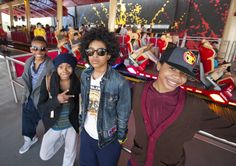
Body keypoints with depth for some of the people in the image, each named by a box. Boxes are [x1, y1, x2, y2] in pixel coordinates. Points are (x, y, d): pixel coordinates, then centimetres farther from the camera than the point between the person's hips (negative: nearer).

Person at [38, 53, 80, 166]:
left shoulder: (77, 83, -17)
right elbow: (40, 107, -14)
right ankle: (61, 140, 44)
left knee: (70, 155, 22)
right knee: (44, 156, 18)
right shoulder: (48, 81, -18)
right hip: (53, 126, 0)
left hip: (71, 125, 0)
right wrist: (56, 100, -32)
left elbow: (80, 105, -5)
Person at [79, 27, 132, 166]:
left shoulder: (120, 82, -25)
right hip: (86, 133, 5)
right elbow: (83, 103, 5)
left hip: (108, 139, -4)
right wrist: (81, 122, 11)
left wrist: (120, 138, -6)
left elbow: (123, 115, -15)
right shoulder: (85, 75, -7)